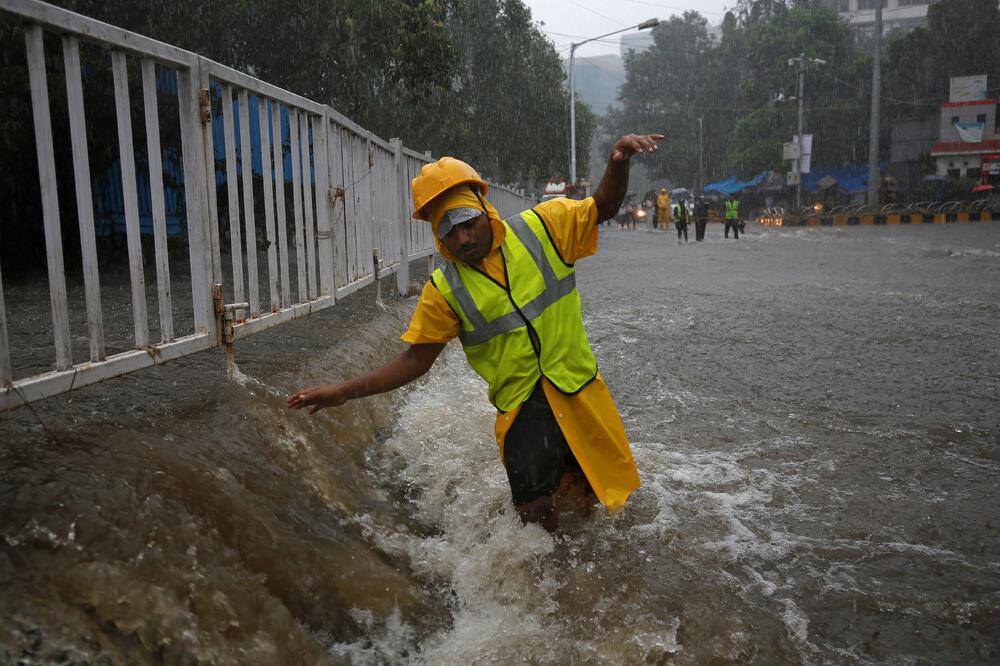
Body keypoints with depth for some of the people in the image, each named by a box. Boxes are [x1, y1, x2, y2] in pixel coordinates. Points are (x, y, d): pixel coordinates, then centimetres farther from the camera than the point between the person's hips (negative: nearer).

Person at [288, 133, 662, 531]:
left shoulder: (541, 227, -4)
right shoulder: (444, 290, -5)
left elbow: (604, 207, 6)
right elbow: (415, 360, -1)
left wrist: (618, 163, -15)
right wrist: (346, 391, -9)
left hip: (579, 389, 2)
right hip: (522, 406, -2)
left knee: (606, 487, 14)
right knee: (537, 514, -11)